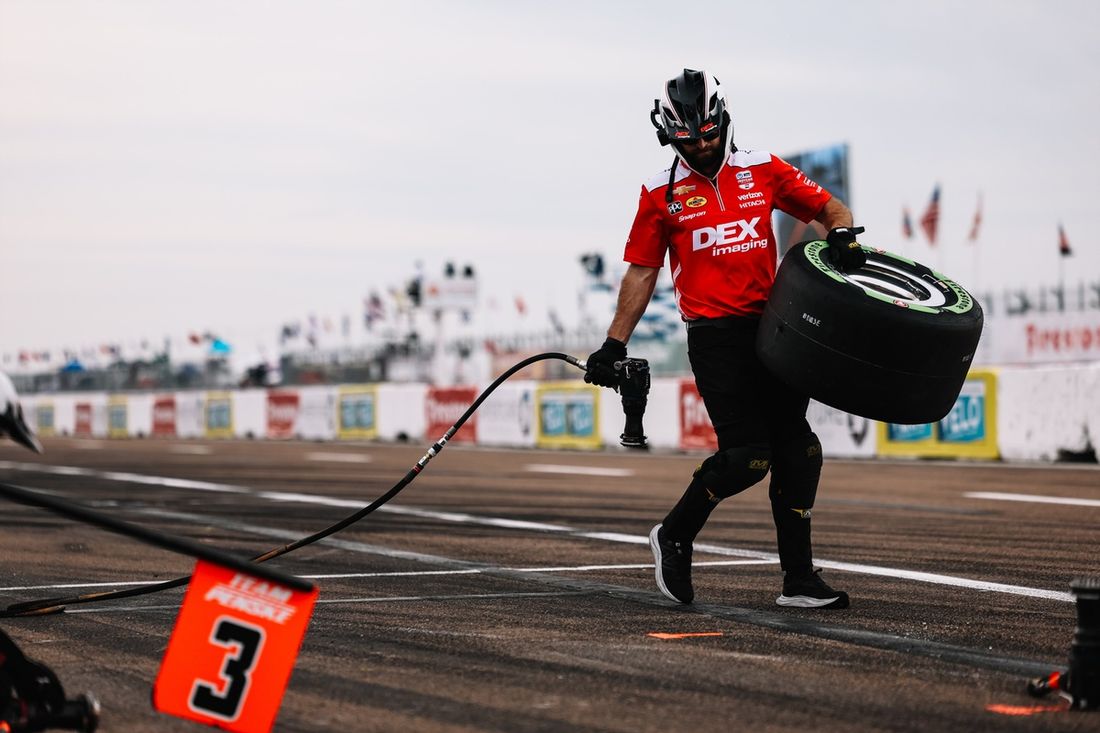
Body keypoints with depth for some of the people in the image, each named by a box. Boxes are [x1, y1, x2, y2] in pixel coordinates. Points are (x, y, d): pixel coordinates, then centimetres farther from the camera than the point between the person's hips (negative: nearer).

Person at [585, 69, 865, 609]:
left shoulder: (763, 170, 8)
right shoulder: (661, 193, 3)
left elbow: (826, 206, 15)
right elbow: (642, 271, 7)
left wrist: (843, 232, -8)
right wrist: (614, 345, 4)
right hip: (713, 336, -4)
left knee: (797, 451, 2)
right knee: (746, 454, -13)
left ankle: (799, 580, 9)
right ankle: (673, 537, 11)